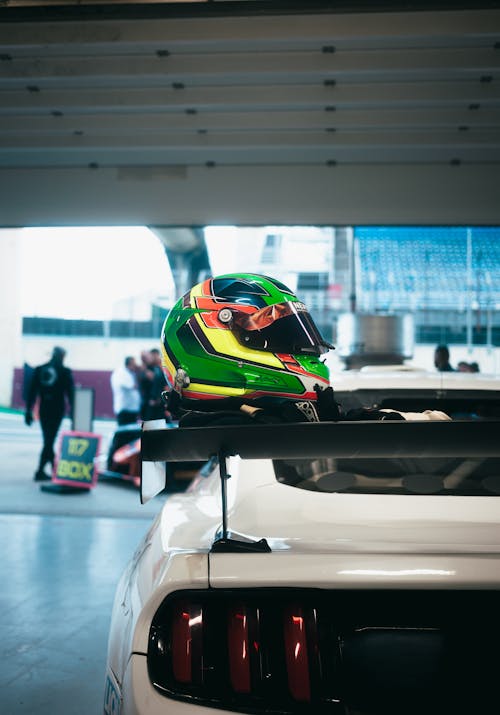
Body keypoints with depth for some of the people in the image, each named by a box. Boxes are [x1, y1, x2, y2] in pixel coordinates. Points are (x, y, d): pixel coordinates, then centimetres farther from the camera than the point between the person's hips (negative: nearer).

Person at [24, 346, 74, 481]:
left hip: (44, 409, 4)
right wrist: (73, 410, 1)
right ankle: (40, 472, -7)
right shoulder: (65, 372, -3)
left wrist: (29, 411, 8)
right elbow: (70, 393, -4)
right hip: (58, 409, -4)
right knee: (49, 441, -3)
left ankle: (55, 468, 22)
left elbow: (32, 392, 5)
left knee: (48, 439, 15)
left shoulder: (39, 370, 6)